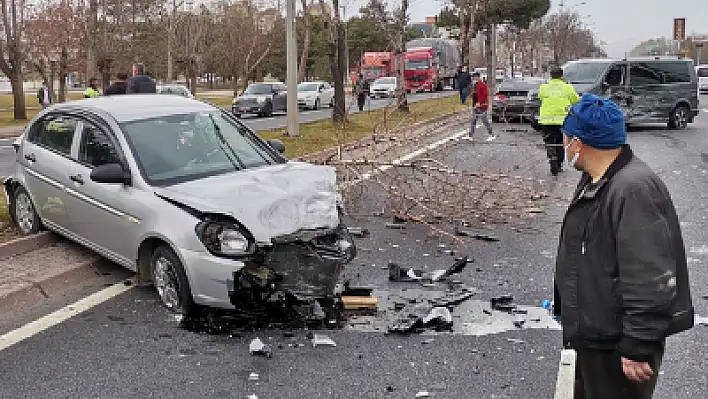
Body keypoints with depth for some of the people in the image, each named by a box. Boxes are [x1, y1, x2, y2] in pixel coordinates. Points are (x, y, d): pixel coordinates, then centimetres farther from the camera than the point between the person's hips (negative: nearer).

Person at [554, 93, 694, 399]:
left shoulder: (634, 189, -28)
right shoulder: (595, 182, 7)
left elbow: (650, 279, -30)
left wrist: (639, 348, -25)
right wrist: (565, 304, 25)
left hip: (617, 344, -10)